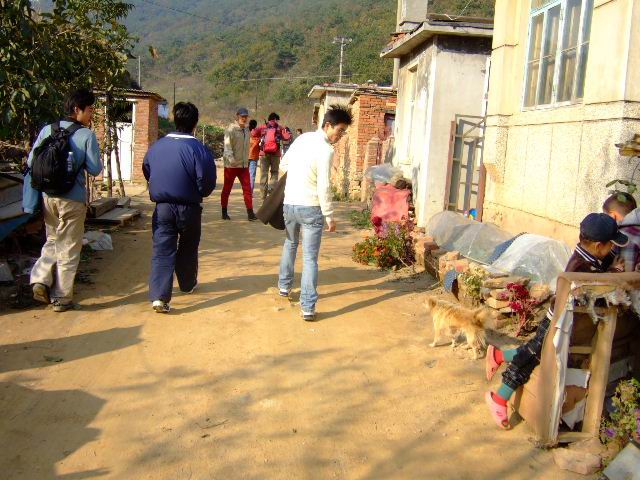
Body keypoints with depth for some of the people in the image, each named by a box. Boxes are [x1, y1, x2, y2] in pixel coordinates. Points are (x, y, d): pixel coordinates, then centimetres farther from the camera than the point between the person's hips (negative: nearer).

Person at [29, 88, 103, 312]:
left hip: (47, 196, 4)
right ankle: (61, 298, 14)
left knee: (53, 241, 25)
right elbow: (95, 169, -9)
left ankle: (41, 280, 7)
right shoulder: (87, 135, -9)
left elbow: (30, 162, 4)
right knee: (68, 249, 8)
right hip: (72, 199, -4)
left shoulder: (47, 130, 3)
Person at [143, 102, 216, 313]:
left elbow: (147, 172, 12)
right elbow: (207, 181, -16)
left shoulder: (156, 146, -1)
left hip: (162, 207, 2)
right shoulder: (198, 149, -16)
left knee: (162, 251, 1)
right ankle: (187, 284, 38)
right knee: (188, 248, 20)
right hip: (189, 208, -2)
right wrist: (199, 194, 6)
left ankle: (159, 295, -11)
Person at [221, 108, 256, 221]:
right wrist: (230, 158, -33)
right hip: (231, 165, -6)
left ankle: (250, 212, -2)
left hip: (244, 165, 6)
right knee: (227, 189, 7)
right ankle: (224, 212, 18)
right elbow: (227, 145, -19)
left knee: (247, 189, -2)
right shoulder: (231, 129, -10)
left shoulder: (246, 129, 12)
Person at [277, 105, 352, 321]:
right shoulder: (326, 150, -16)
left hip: (289, 204, 7)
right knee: (310, 258, -2)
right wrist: (329, 216, -12)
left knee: (290, 244, 29)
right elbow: (324, 187, -19)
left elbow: (284, 164, 17)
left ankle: (284, 285, 42)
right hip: (310, 208, -7)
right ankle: (308, 307, -2)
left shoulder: (302, 138, 5)